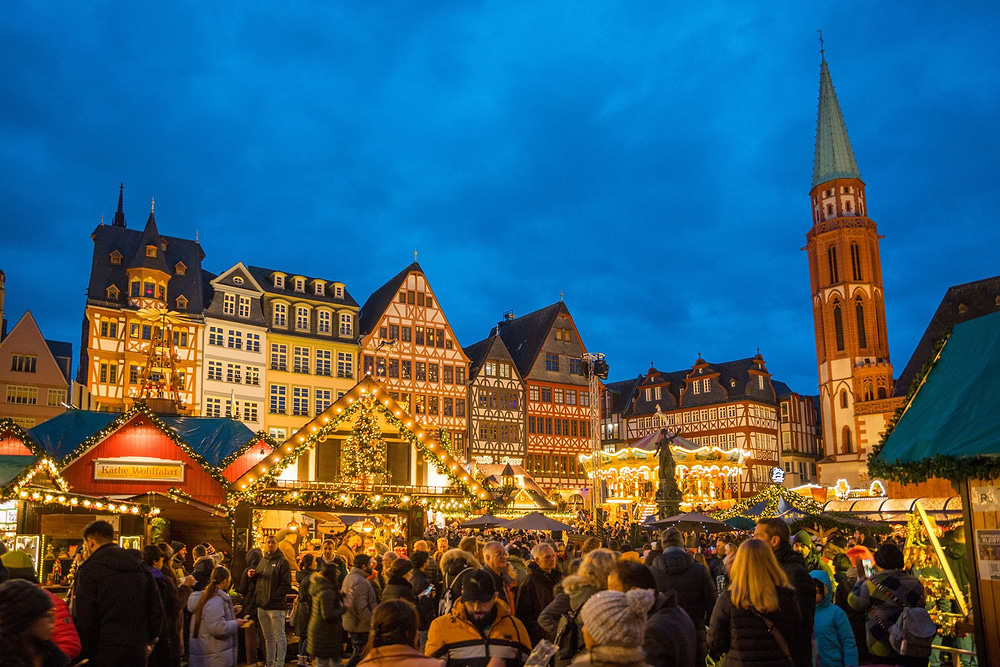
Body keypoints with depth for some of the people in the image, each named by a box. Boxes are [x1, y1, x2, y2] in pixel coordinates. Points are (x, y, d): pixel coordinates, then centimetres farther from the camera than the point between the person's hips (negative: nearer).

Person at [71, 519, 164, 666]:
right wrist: (149, 640, 18)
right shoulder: (139, 567, 8)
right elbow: (156, 609, 9)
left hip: (104, 654, -5)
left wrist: (84, 654, -5)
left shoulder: (89, 570, -10)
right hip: (138, 651, 5)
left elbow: (82, 618, -13)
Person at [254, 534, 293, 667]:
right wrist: (252, 575, 1)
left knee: (279, 637, 1)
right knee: (268, 637, 16)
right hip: (262, 606, 7)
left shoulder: (282, 562, -6)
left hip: (276, 606, -7)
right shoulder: (262, 561, 14)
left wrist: (274, 598, -20)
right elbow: (257, 580, 23)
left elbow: (286, 585, -13)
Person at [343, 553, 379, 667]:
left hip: (351, 623, 10)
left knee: (356, 652, 20)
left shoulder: (349, 577, 11)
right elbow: (361, 608, -28)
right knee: (360, 654, -1)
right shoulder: (360, 581, -22)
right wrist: (372, 622, -20)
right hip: (361, 625, -10)